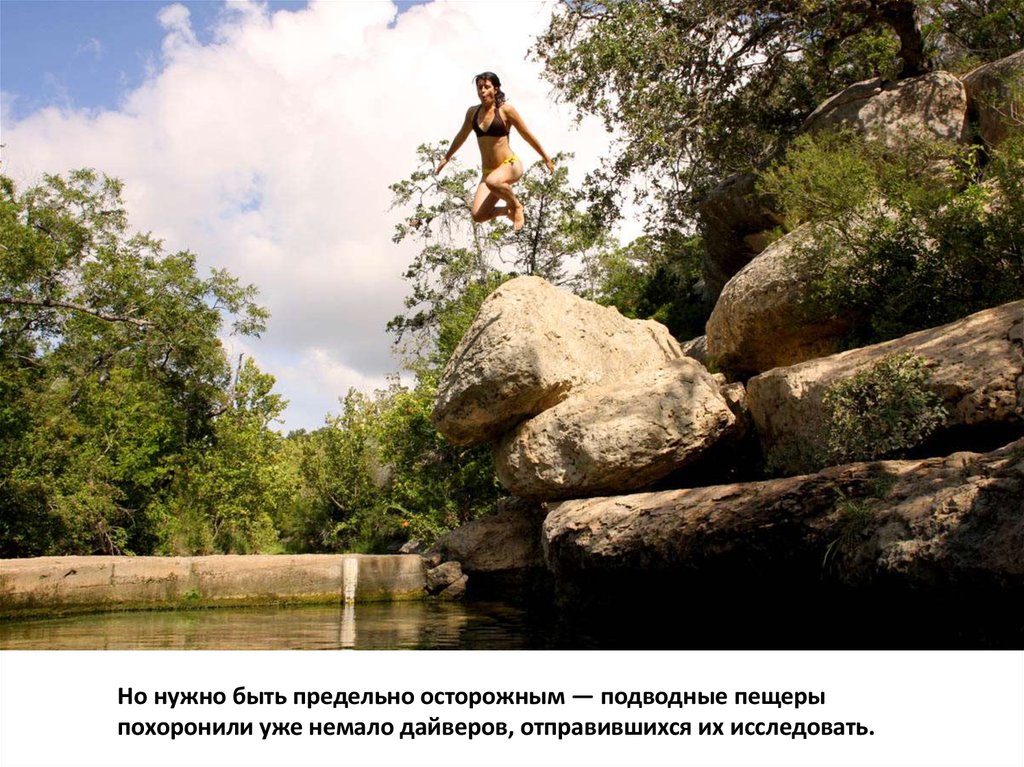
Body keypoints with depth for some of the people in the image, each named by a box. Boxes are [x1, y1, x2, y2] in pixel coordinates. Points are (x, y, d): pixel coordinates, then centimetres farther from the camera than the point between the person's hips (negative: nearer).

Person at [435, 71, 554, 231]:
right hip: (488, 171, 5)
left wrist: (546, 159, 8)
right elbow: (461, 136, 25)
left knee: (492, 181, -41)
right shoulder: (472, 112, 9)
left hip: (510, 165, -5)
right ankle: (508, 210, 18)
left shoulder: (506, 110, -5)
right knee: (478, 215, -14)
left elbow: (527, 135, 2)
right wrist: (446, 157, 36)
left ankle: (516, 205, -9)